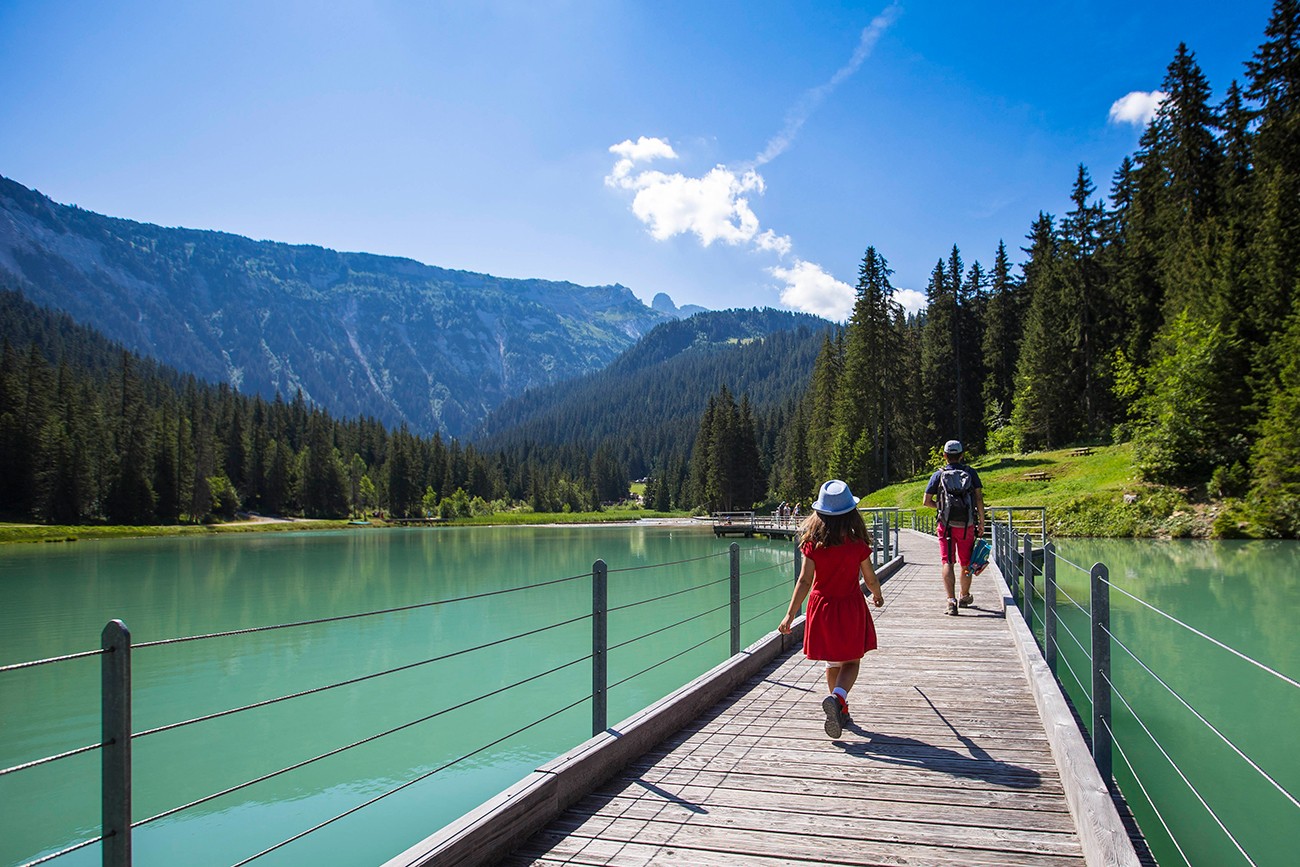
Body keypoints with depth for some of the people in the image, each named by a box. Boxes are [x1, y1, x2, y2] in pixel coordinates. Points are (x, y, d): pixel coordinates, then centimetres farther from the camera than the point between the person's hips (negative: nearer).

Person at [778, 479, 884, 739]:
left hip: (822, 608, 2)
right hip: (851, 609, -2)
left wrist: (791, 614, -10)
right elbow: (870, 579, -1)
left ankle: (841, 711, 28)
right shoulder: (858, 545, -12)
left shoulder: (813, 544, -11)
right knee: (851, 662, 9)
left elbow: (804, 581, -14)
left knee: (832, 663, 18)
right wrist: (877, 596, 21)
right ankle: (838, 697, -18)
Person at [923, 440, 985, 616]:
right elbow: (979, 499, -1)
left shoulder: (938, 475, 3)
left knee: (947, 563, -3)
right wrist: (981, 523, 4)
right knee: (966, 563, 16)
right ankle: (964, 597, 33)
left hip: (946, 524, -1)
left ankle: (951, 600, -17)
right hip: (967, 525, 1)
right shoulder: (971, 473, 5)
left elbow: (927, 501, 1)